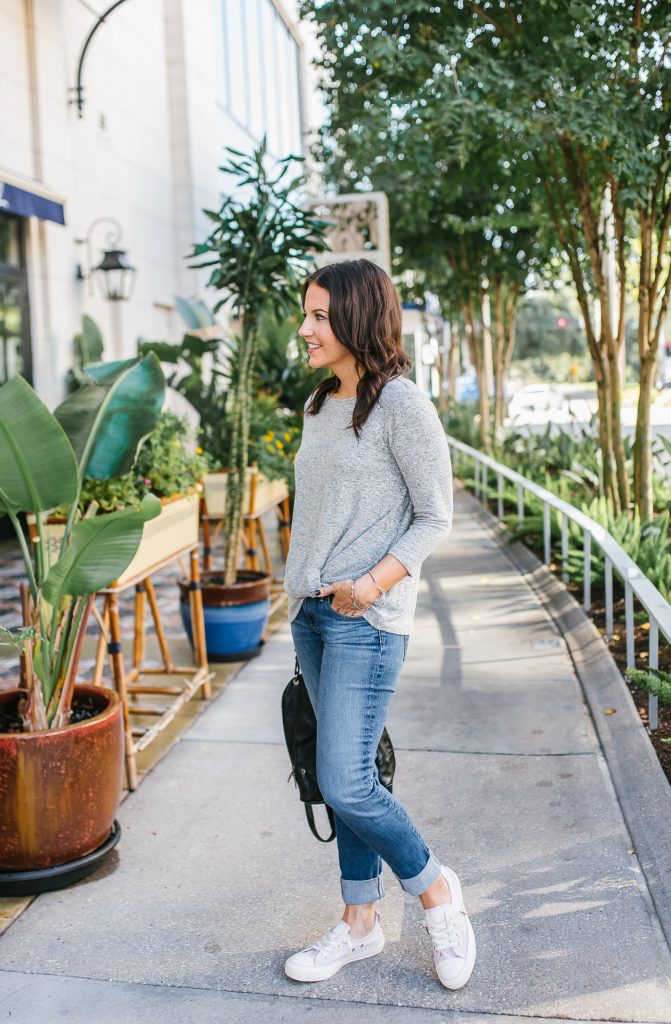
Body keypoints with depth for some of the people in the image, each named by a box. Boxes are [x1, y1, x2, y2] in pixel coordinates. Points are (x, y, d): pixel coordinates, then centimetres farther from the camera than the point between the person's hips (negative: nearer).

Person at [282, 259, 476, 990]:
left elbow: (434, 517, -10)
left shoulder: (401, 404, -10)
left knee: (345, 784, -8)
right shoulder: (318, 407, 13)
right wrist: (299, 591, 15)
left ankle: (434, 888, 18)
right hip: (310, 613, 7)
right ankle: (360, 924, 27)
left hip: (368, 617, -7)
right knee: (344, 776, 13)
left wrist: (376, 581, -21)